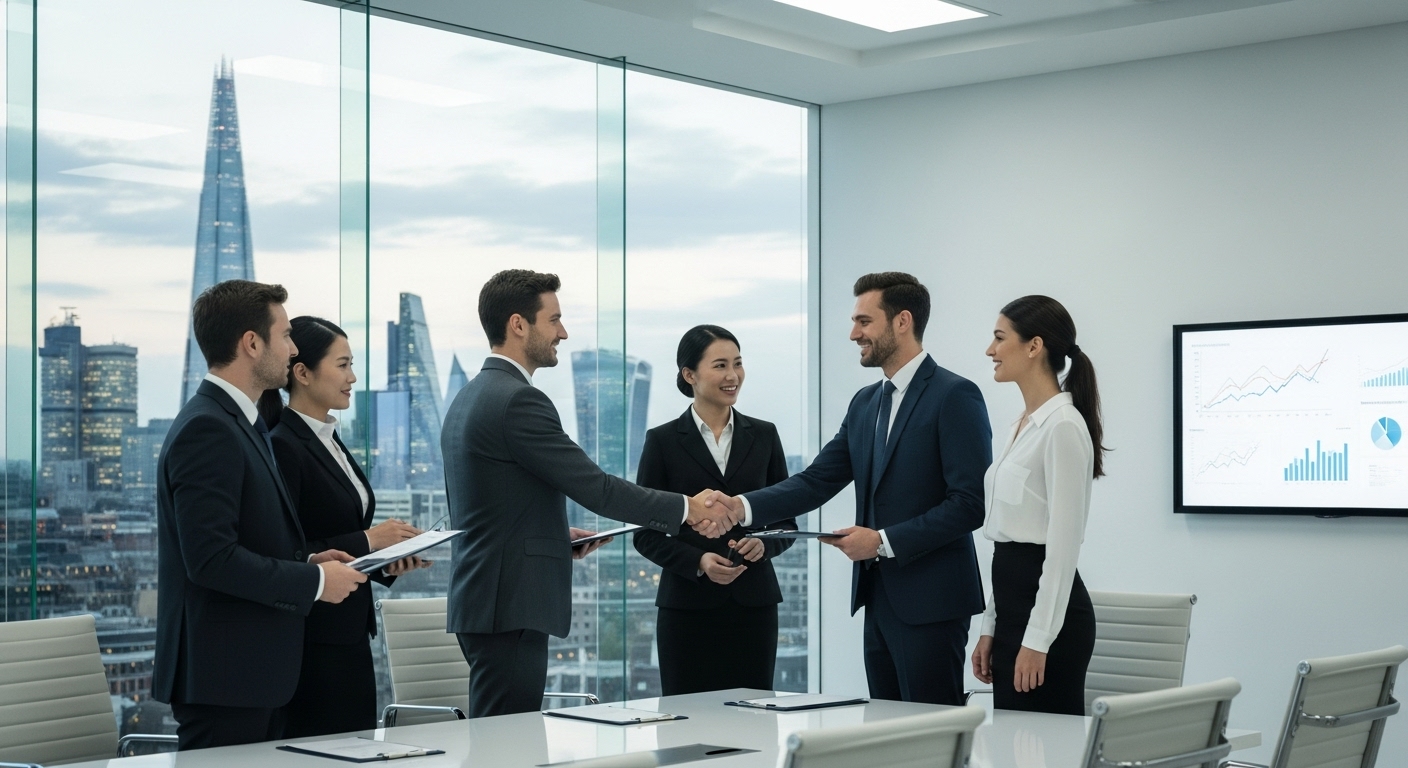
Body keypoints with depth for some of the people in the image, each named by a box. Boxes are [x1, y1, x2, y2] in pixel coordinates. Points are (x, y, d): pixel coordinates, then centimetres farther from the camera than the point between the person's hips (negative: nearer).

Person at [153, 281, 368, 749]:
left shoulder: (237, 422, 17)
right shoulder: (207, 430, -16)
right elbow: (211, 558, -23)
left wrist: (307, 562, 7)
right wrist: (314, 581, -15)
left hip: (256, 673, 10)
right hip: (223, 676, -10)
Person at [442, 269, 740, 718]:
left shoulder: (469, 398, 16)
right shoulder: (518, 400, -15)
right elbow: (596, 488, -17)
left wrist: (556, 536, 15)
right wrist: (687, 508, -8)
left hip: (483, 601, 10)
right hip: (510, 608, -10)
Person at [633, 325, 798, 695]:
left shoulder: (763, 435, 9)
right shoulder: (663, 440, 1)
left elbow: (787, 521, 12)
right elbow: (646, 534, 0)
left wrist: (764, 544, -9)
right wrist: (698, 562, -15)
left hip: (753, 604, 2)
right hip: (688, 606, -2)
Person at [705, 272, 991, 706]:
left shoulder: (955, 397, -11)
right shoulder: (865, 403, 14)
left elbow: (970, 503, -17)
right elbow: (817, 481, 9)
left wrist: (884, 540, -18)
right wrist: (742, 507, -6)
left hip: (930, 601, -8)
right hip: (878, 598, 8)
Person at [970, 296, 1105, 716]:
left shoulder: (1063, 425, -15)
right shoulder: (1025, 423, 15)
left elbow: (1063, 542, -20)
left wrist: (1037, 639, -21)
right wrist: (992, 627, 18)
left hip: (1045, 609, -10)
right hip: (1015, 603, 10)